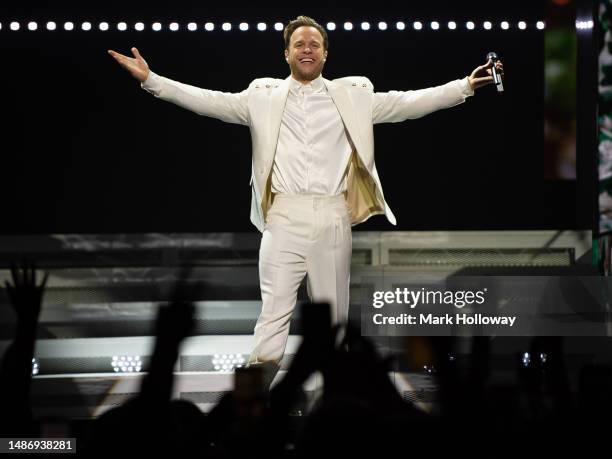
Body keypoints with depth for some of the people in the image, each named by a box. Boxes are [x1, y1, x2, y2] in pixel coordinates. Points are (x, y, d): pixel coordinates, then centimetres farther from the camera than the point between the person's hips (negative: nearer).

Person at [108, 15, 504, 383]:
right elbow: (210, 102, 5)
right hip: (284, 219, -1)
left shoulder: (353, 95, 12)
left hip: (334, 219, 1)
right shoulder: (264, 96, 11)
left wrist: (466, 86, -2)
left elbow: (407, 103, 7)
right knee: (274, 310, -7)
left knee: (334, 312, 6)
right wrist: (151, 79, -4)